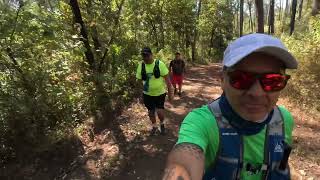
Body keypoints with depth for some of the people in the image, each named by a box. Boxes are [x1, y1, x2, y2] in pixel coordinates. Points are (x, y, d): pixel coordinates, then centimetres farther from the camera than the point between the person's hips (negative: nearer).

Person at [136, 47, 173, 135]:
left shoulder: (159, 64, -13)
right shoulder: (141, 65, -5)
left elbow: (167, 79, -9)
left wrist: (170, 92, -8)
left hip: (160, 93, -3)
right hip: (147, 94, 3)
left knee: (160, 111, -8)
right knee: (151, 112, 14)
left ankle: (162, 124, 26)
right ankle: (154, 126, 41)